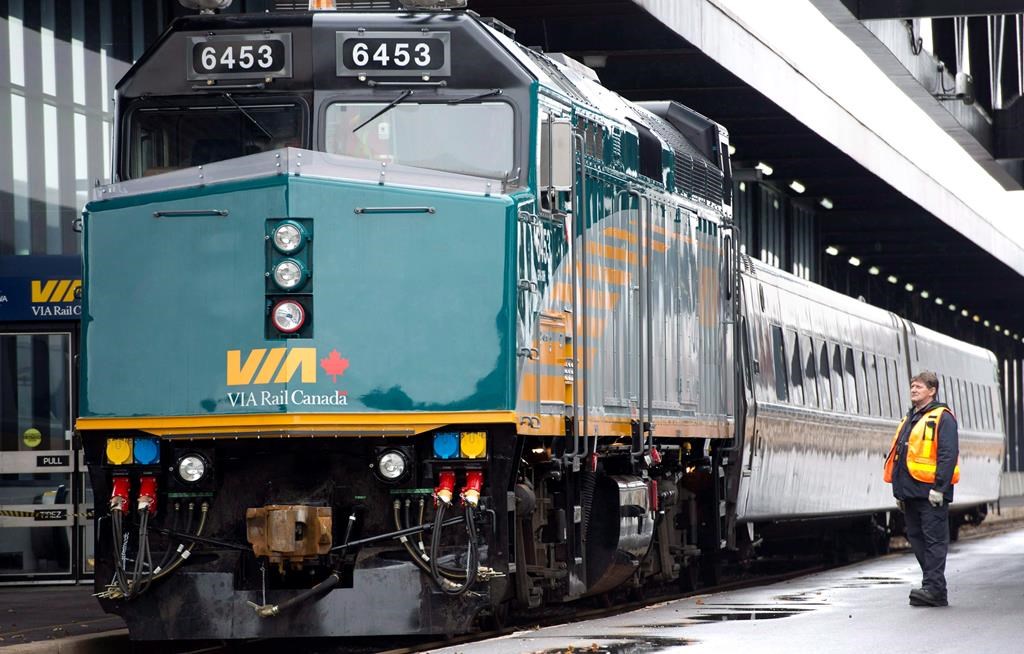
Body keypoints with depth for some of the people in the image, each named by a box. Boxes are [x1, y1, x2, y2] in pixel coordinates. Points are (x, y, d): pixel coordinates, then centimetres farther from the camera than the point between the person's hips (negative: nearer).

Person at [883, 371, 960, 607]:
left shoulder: (942, 418, -6)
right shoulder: (909, 419, 21)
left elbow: (948, 455, -14)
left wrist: (939, 488, -19)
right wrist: (899, 490, 19)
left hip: (931, 492, -9)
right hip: (910, 492, 9)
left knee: (934, 539, -8)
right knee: (917, 539, 8)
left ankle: (933, 588, -11)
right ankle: (935, 590, 13)